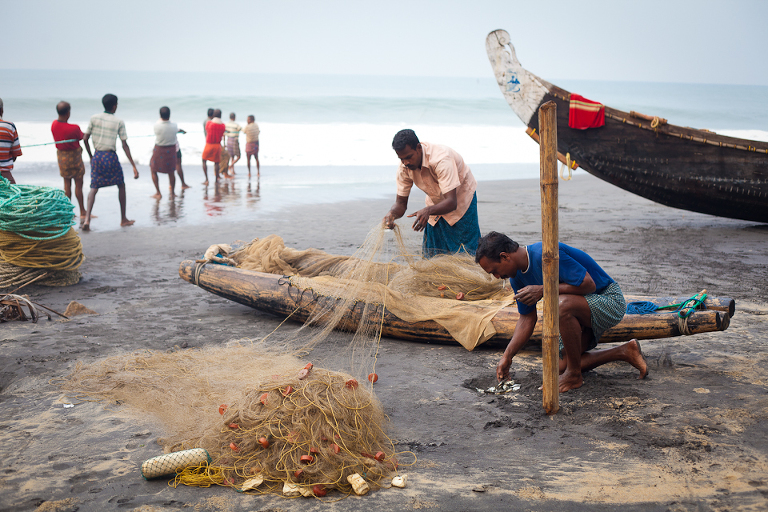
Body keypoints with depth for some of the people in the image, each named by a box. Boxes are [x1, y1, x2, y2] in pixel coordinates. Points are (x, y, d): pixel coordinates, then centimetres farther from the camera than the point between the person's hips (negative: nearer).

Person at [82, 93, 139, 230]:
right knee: (121, 185, 16)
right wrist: (134, 166, -5)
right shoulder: (119, 122, -4)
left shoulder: (94, 118, 3)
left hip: (97, 156, 2)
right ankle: (123, 219, 21)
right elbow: (125, 145, -7)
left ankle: (87, 218, -13)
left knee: (94, 188, 7)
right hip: (111, 157, -2)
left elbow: (85, 139, 3)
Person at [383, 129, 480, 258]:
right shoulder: (404, 168, -20)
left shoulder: (441, 159, -37)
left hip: (461, 198, -5)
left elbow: (451, 202, -42)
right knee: (431, 256, 3)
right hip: (436, 202, 5)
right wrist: (392, 214, -36)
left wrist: (428, 211, -60)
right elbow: (401, 202, -12)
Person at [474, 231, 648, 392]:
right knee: (561, 366, 4)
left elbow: (588, 284, -30)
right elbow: (527, 319, 7)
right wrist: (507, 357, -1)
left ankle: (574, 375, -19)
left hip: (610, 300, -9)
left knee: (562, 304, -38)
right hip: (585, 310, 10)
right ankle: (624, 352, 17)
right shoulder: (517, 276, -1)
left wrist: (543, 290, -28)